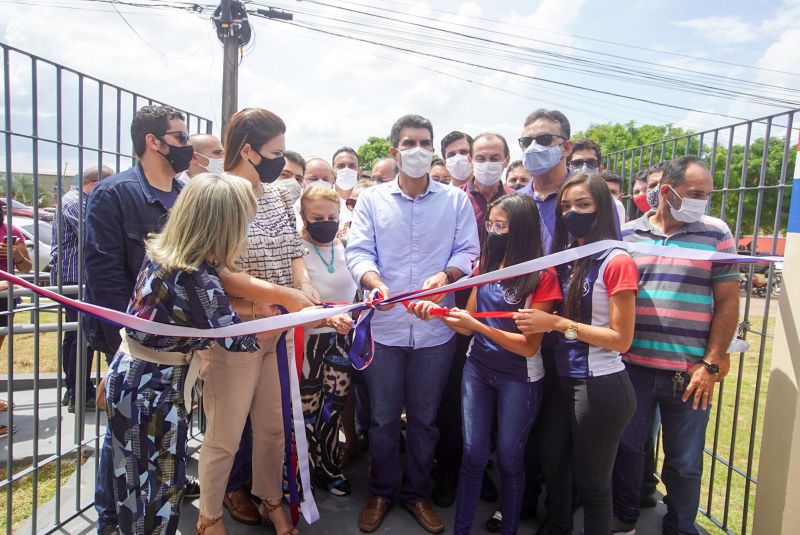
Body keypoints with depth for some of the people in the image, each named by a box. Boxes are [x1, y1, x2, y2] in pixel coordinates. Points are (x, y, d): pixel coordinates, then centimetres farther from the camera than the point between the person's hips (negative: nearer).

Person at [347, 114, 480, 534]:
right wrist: (375, 282, -25)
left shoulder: (456, 200, 4)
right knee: (383, 418, 12)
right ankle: (381, 492, 33)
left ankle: (416, 493, 35)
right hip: (384, 327, 0)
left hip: (435, 329, 1)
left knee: (425, 418, 14)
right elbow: (358, 252, -5)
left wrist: (445, 275, -22)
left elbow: (467, 252, -1)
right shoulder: (372, 200, 4)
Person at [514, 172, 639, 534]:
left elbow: (621, 339, -17)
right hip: (562, 381, 7)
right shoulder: (565, 257, 7)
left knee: (591, 484, 11)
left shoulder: (617, 261, -14)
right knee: (554, 470, 22)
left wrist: (557, 324, -21)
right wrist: (536, 319, -5)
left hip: (600, 387, -7)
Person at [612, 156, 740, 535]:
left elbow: (728, 302, -1)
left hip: (690, 373, -1)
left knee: (685, 463, 12)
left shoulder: (716, 234, 0)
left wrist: (710, 365, -7)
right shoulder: (627, 235, 3)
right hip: (632, 366, 2)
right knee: (626, 448, 15)